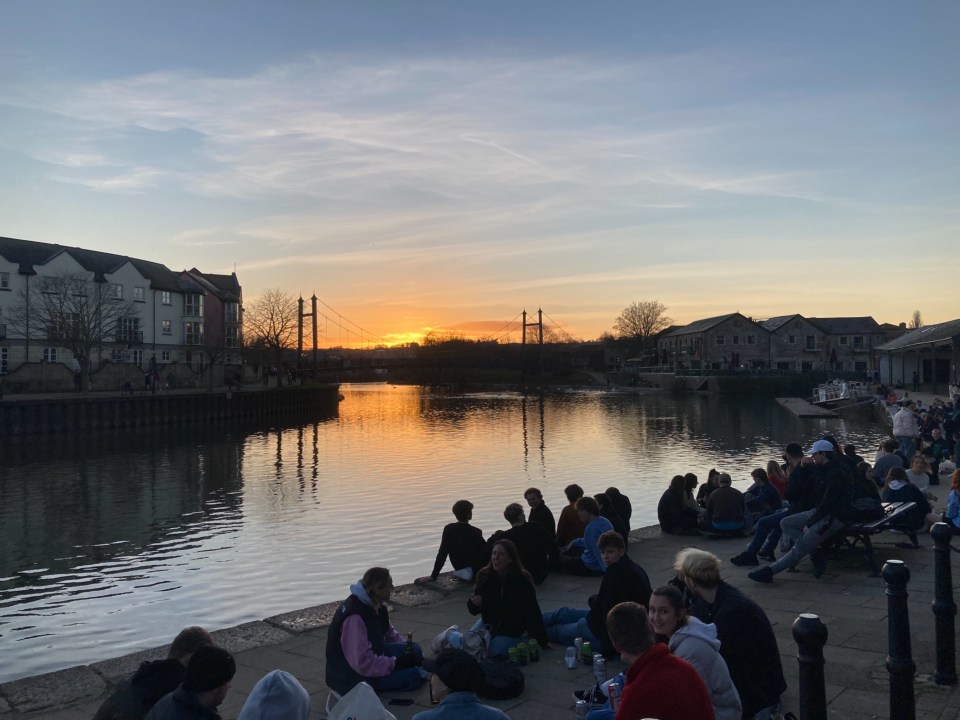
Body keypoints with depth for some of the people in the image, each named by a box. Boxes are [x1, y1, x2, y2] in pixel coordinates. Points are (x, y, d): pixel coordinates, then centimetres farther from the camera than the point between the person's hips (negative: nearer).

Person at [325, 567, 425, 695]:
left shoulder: (376, 605, -1)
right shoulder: (355, 617, -31)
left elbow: (388, 632, 14)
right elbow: (363, 663, -33)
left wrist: (407, 649, -1)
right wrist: (396, 663, -25)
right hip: (350, 676, -9)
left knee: (414, 651, 3)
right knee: (413, 676, -18)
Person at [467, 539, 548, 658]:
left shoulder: (522, 580, -23)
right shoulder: (485, 576, -13)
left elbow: (532, 612, -18)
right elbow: (474, 610, -4)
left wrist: (542, 641, -15)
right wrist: (474, 603, -28)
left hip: (513, 629, -4)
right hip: (489, 623, 4)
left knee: (493, 651, -22)